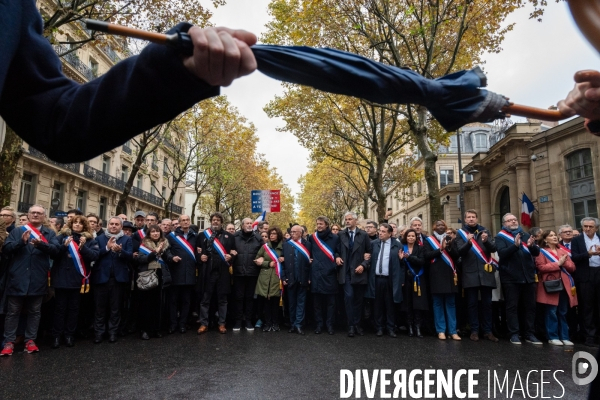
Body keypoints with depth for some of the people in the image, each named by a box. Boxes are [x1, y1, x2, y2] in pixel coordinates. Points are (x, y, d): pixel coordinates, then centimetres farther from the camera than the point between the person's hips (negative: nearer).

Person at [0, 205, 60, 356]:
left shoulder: (50, 233, 7)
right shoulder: (17, 231, 9)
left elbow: (55, 249, -8)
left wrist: (41, 244, -27)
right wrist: (21, 242, -20)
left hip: (38, 280, 0)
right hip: (17, 279, 0)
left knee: (34, 312, 9)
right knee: (12, 312, 7)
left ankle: (30, 340, 19)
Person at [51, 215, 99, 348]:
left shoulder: (89, 240, 3)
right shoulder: (62, 236, 3)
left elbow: (95, 255, -8)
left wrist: (83, 247, -22)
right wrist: (64, 245, -21)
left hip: (78, 279, 1)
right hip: (61, 278, -1)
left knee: (74, 307, 11)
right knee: (60, 307, 6)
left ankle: (70, 334, 20)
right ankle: (56, 335, 16)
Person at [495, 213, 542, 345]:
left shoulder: (525, 234, 13)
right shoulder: (500, 237, -1)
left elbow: (537, 252, 4)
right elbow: (502, 253, -17)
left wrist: (531, 246, -18)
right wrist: (515, 245, -32)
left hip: (528, 276, 5)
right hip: (510, 277, -4)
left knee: (530, 306, 8)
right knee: (512, 307, 1)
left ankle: (530, 334, 16)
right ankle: (514, 334, 5)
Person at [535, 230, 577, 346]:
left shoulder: (563, 251, 18)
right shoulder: (541, 252, 0)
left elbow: (572, 267, 12)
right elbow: (541, 267, -12)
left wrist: (565, 263, -9)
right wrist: (558, 264, -13)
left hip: (564, 285, 5)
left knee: (563, 312, 9)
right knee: (552, 312, -4)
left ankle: (564, 337, 15)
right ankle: (552, 337, 3)